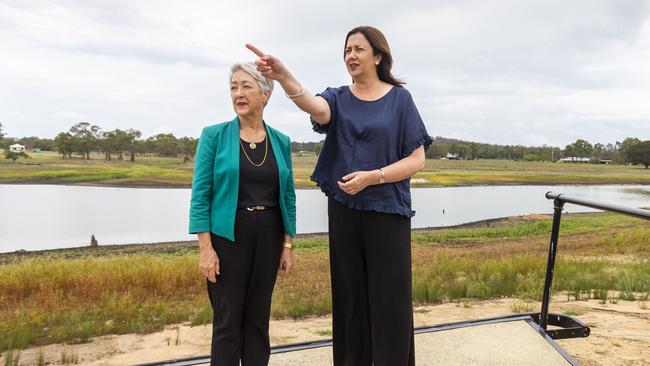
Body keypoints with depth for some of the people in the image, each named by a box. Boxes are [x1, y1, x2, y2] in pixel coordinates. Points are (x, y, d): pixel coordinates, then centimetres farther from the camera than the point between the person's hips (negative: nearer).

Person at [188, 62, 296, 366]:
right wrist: (205, 248, -13)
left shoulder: (280, 141, 5)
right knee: (228, 321, 3)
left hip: (268, 236, 3)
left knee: (258, 318, 11)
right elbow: (200, 195, -7)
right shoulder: (214, 135, -4)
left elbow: (288, 197, 9)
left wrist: (287, 244, 5)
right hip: (228, 235, -3)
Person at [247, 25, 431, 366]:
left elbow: (416, 160, -3)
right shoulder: (338, 98, 5)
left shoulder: (399, 98, 1)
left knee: (388, 299, 0)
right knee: (349, 298, 9)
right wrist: (283, 77, -40)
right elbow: (315, 107, -20)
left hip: (387, 211, -2)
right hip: (343, 210, 3)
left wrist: (372, 177, -18)